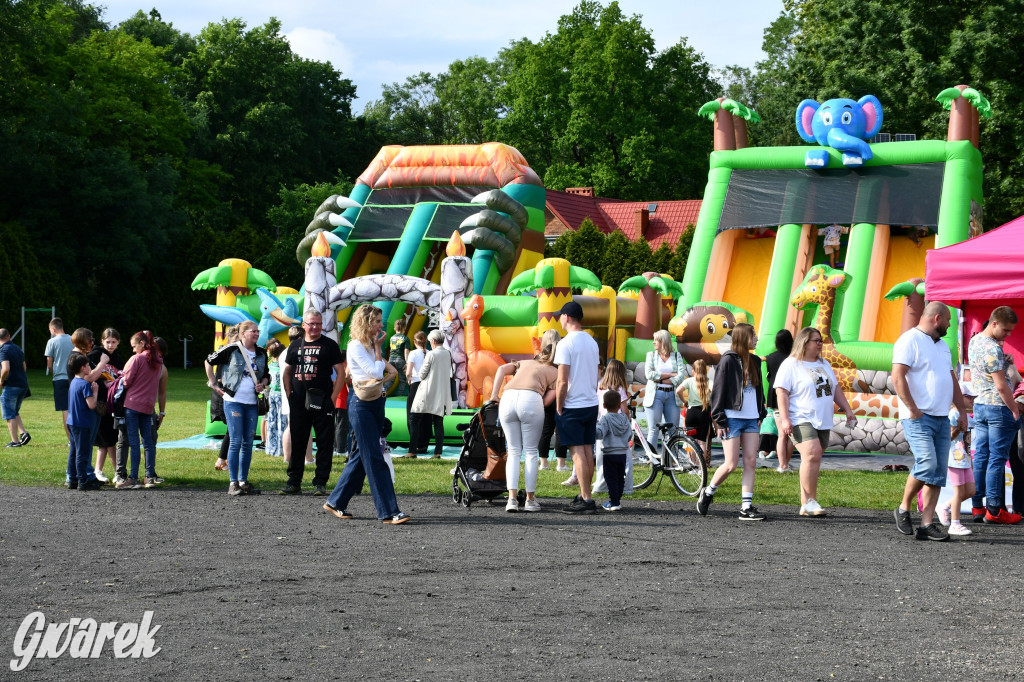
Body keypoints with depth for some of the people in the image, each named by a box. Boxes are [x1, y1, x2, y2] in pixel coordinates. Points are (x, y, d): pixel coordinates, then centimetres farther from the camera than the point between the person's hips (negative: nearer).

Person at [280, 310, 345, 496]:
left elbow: (340, 372, 0)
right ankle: (294, 482, 13)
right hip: (298, 403, 4)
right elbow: (287, 372, 19)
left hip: (322, 403, -3)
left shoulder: (329, 345, 2)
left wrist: (333, 398, -8)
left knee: (324, 442, -2)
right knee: (297, 442, 7)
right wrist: (289, 395, 6)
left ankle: (320, 482, 3)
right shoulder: (295, 346, 13)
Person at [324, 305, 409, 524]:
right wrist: (377, 348, -6)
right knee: (374, 458, -10)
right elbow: (375, 372, -16)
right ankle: (388, 511, -13)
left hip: (376, 402, 9)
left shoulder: (372, 346, 15)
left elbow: (383, 369, 16)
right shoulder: (356, 346, -11)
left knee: (361, 455, 11)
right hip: (361, 403, -9)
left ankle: (335, 502, 21)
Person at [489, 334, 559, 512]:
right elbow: (547, 400, 10)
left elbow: (502, 369, 16)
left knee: (514, 451, 12)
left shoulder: (524, 363, 34)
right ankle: (530, 500, 10)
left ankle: (512, 498, 2)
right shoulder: (555, 372, 24)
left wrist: (493, 396, 14)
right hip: (531, 399, -3)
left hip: (508, 398, 3)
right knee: (531, 452, 10)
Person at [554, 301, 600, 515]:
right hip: (591, 403, 8)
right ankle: (584, 495, 18)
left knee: (578, 452, -7)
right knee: (588, 450, 12)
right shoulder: (592, 342, 10)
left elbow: (562, 381, -17)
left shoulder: (566, 343, -14)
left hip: (572, 406, -8)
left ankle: (586, 499, -9)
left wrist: (558, 408, -9)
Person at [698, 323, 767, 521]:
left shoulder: (754, 361, 14)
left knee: (751, 462, -1)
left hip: (751, 419, 7)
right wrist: (720, 420, -12)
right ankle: (707, 493, 16)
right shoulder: (728, 360, -7)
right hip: (732, 418, -6)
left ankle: (747, 507, -2)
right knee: (731, 464, -7)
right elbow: (718, 391, -9)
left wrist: (761, 414, 16)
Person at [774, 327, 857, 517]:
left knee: (812, 461, 3)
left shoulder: (824, 364, 20)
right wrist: (785, 419, -18)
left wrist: (848, 410, 17)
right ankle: (810, 501, -20)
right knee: (812, 454, -24)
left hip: (823, 422, 7)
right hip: (801, 421, -7)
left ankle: (805, 505, 6)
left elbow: (836, 389, 26)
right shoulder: (791, 365, -3)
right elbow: (781, 392, -9)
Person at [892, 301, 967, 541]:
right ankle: (903, 509, 2)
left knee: (938, 472, 1)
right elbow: (898, 377, -16)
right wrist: (913, 410, -19)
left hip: (942, 418, 8)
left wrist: (962, 410, 18)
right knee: (926, 464, -19)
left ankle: (927, 524, 1)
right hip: (919, 418, -8)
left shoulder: (941, 345, 21)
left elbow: (952, 379, 27)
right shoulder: (910, 340, -7)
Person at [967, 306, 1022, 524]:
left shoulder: (974, 341, 10)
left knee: (980, 456, 10)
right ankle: (994, 510, -3)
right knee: (997, 459, -4)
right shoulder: (992, 349, -19)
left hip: (979, 405, 9)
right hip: (998, 407, -9)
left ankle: (978, 506, 14)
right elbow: (1001, 386, -20)